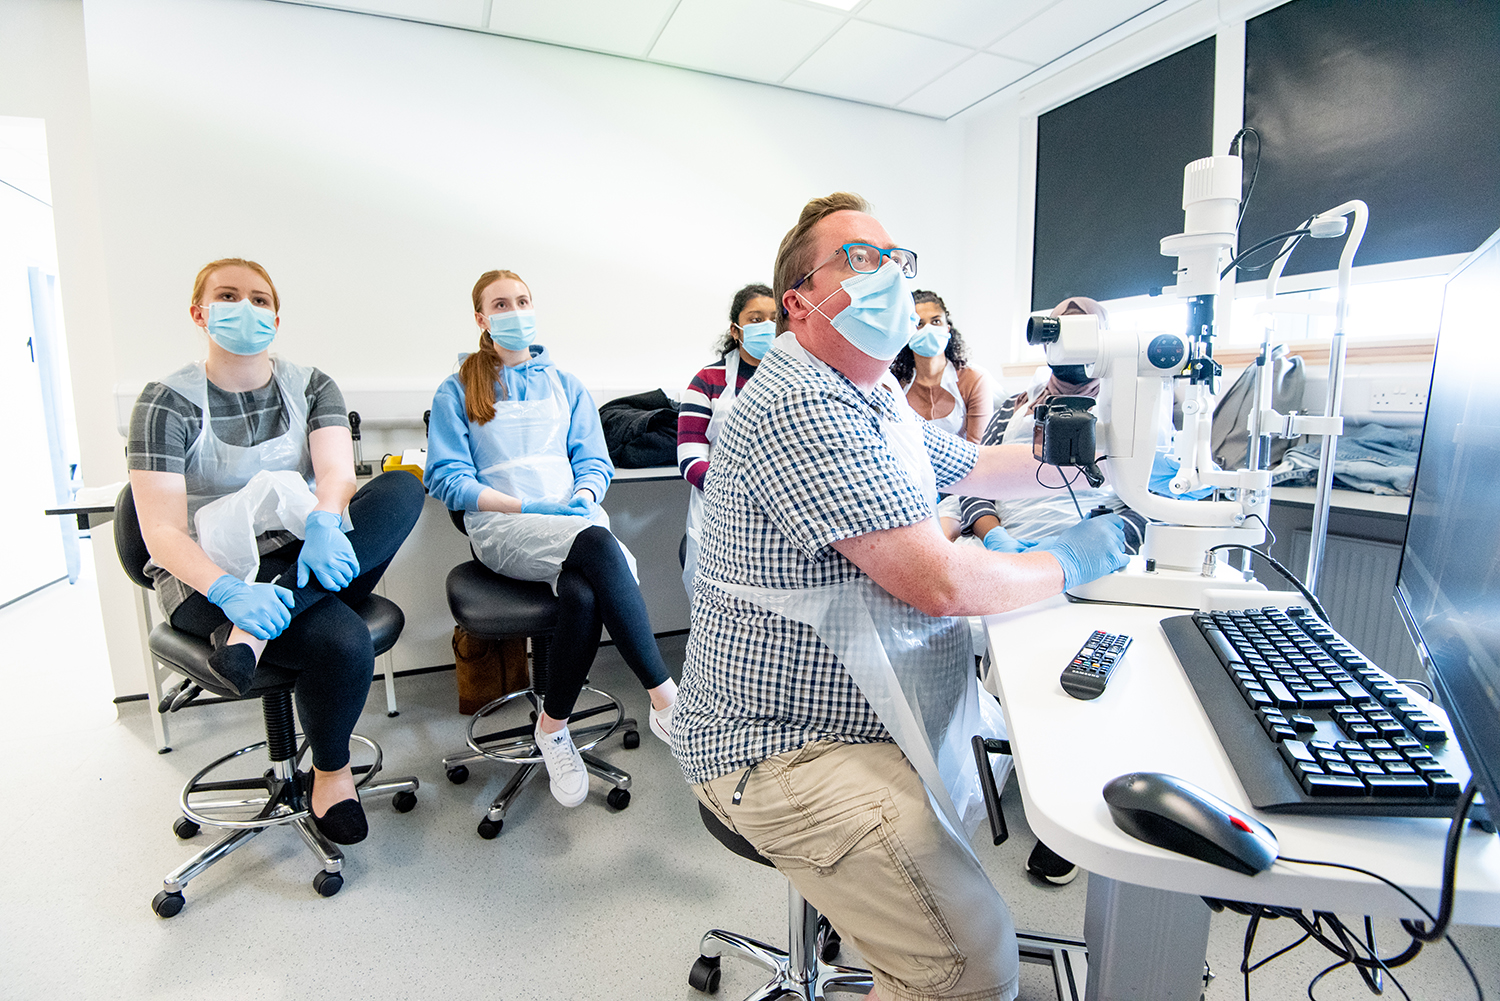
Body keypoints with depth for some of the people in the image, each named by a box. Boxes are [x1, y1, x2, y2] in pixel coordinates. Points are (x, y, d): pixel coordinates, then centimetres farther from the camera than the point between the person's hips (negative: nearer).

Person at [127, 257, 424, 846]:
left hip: (299, 557, 4)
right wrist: (230, 591, -32)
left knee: (402, 486, -24)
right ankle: (330, 773, -2)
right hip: (206, 577, -3)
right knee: (342, 642, -32)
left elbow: (338, 473, -12)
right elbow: (162, 532, -14)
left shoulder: (310, 387, 5)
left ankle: (254, 628, -29)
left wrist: (324, 525, -35)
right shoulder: (168, 402, -5)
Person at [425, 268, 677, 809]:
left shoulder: (565, 385, 23)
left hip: (574, 517, 3)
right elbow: (447, 479, 2)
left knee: (584, 595, -35)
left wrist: (583, 495, -10)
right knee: (597, 543, -36)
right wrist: (526, 507, -13)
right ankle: (666, 697, -32)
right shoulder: (457, 392, 14)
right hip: (502, 529, -2)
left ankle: (553, 724, -16)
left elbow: (595, 461, 15)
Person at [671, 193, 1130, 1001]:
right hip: (785, 750, -10)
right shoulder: (803, 409, -23)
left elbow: (972, 465, 24)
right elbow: (940, 583, -26)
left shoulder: (874, 401, 12)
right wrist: (1068, 562, -8)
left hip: (864, 709, 10)